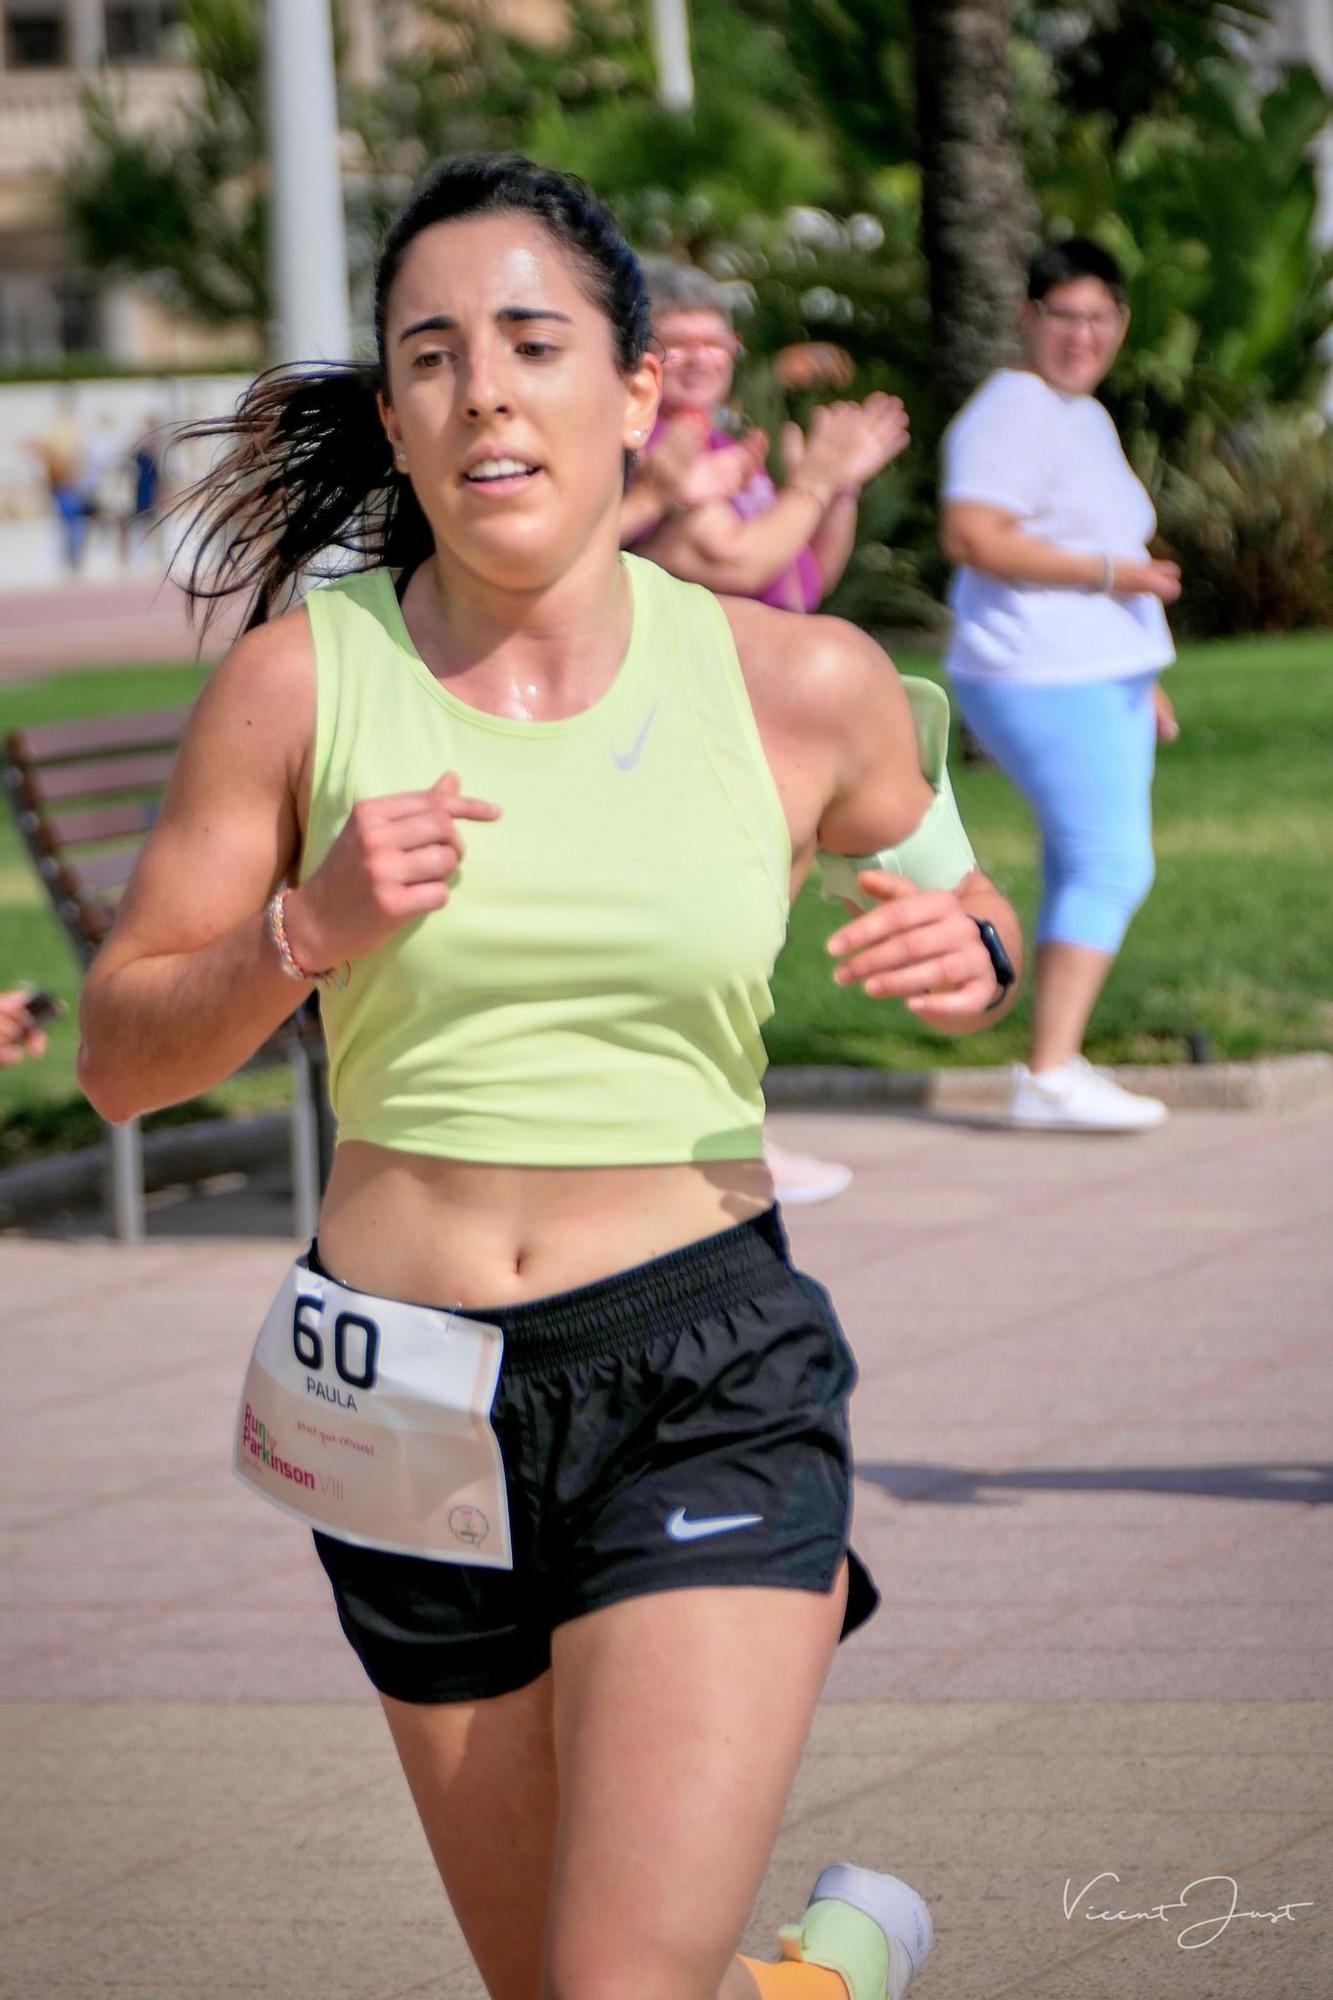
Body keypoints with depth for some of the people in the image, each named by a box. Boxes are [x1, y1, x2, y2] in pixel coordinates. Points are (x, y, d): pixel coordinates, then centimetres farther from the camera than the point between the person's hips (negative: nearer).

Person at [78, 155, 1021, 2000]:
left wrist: (969, 952, -6)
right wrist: (306, 931, -16)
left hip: (704, 1382, -2)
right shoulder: (299, 684, -2)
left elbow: (949, 902, 17)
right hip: (412, 1411, 2)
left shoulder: (800, 685, -1)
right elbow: (122, 1056, 2)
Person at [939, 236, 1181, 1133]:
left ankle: (1057, 1068, 12)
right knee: (1113, 864, -15)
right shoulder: (1013, 413, -12)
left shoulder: (1088, 418, 19)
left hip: (1100, 680, 10)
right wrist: (1110, 572, -22)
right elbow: (973, 537, -24)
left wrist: (1144, 680, 26)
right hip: (1045, 681, -10)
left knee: (1082, 872, 9)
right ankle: (1051, 1074, -17)